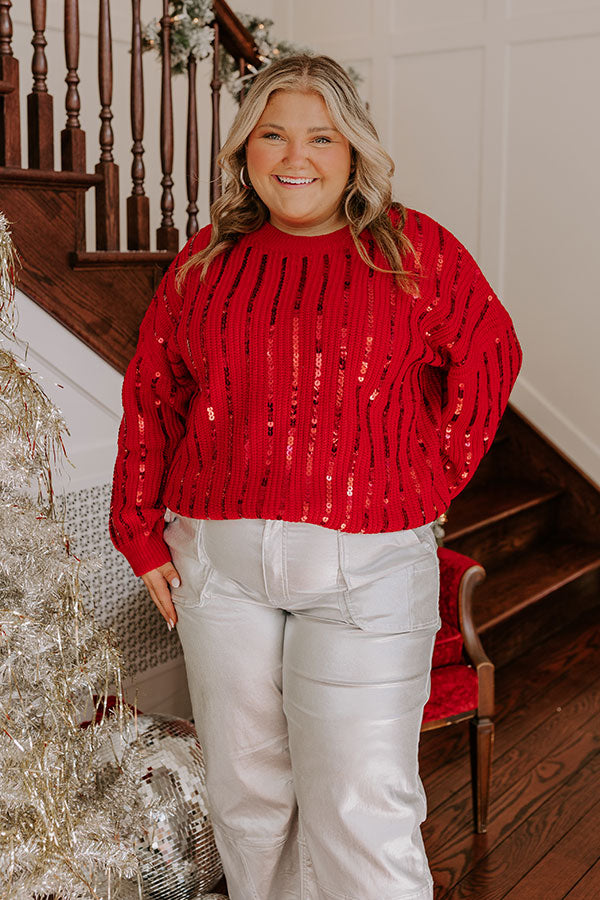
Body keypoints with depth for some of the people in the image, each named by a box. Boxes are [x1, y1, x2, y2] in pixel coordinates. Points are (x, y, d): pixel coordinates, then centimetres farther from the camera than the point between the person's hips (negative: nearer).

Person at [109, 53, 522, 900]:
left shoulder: (413, 249, 2)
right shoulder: (209, 258, 8)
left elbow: (487, 354, 6)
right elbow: (153, 390, 12)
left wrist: (430, 476, 0)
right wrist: (142, 528, 9)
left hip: (365, 563, -3)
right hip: (218, 559, 4)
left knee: (360, 810, -1)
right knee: (246, 786, 16)